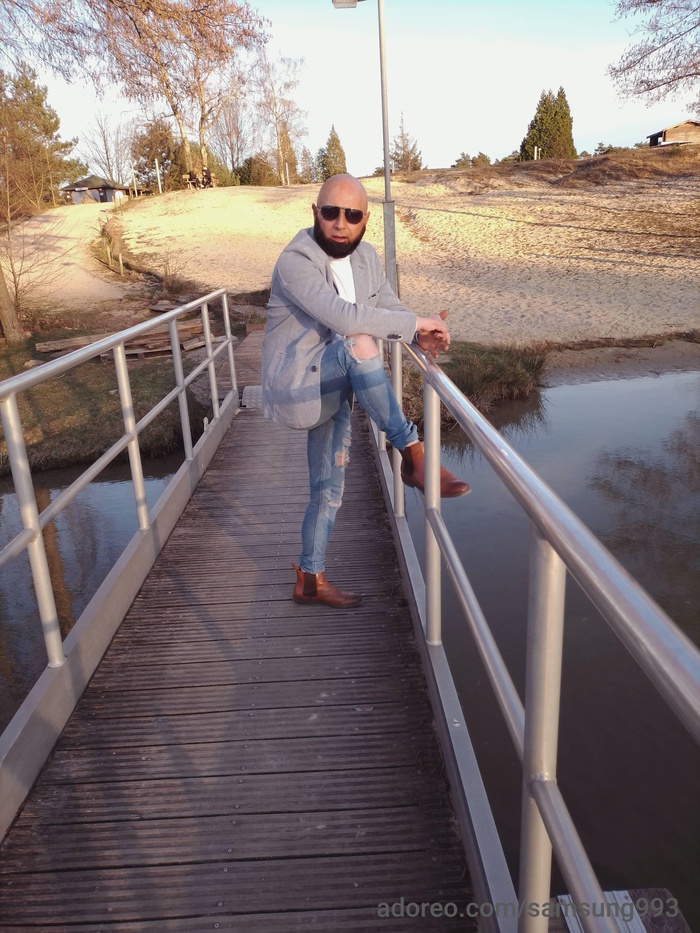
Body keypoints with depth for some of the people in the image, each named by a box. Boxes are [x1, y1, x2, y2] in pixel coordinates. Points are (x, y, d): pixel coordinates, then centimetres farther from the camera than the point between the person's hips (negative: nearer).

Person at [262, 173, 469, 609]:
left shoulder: (366, 256, 3)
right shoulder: (296, 262, -20)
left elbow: (390, 307, 10)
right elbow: (343, 316, -35)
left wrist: (421, 335, -14)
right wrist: (417, 322, -29)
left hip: (331, 389, 8)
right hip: (293, 388, -8)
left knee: (329, 488, 13)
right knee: (358, 343, -35)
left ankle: (310, 578, 31)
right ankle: (413, 453, -25)